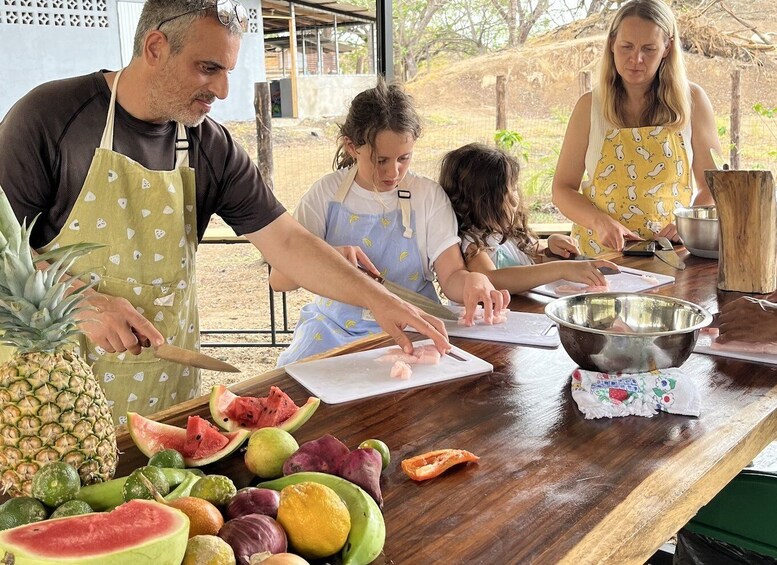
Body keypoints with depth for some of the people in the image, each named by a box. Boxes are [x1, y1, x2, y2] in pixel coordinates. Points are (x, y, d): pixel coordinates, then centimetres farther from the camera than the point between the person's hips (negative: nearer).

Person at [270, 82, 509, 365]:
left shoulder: (428, 195, 0)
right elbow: (279, 279, -3)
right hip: (334, 327, 1)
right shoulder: (327, 193, 0)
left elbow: (451, 276, -6)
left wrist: (473, 280, -30)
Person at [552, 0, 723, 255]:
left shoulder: (691, 100, 4)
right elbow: (562, 189, 4)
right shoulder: (590, 106, 2)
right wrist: (599, 222, -14)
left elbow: (714, 184, 10)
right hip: (600, 253, 0)